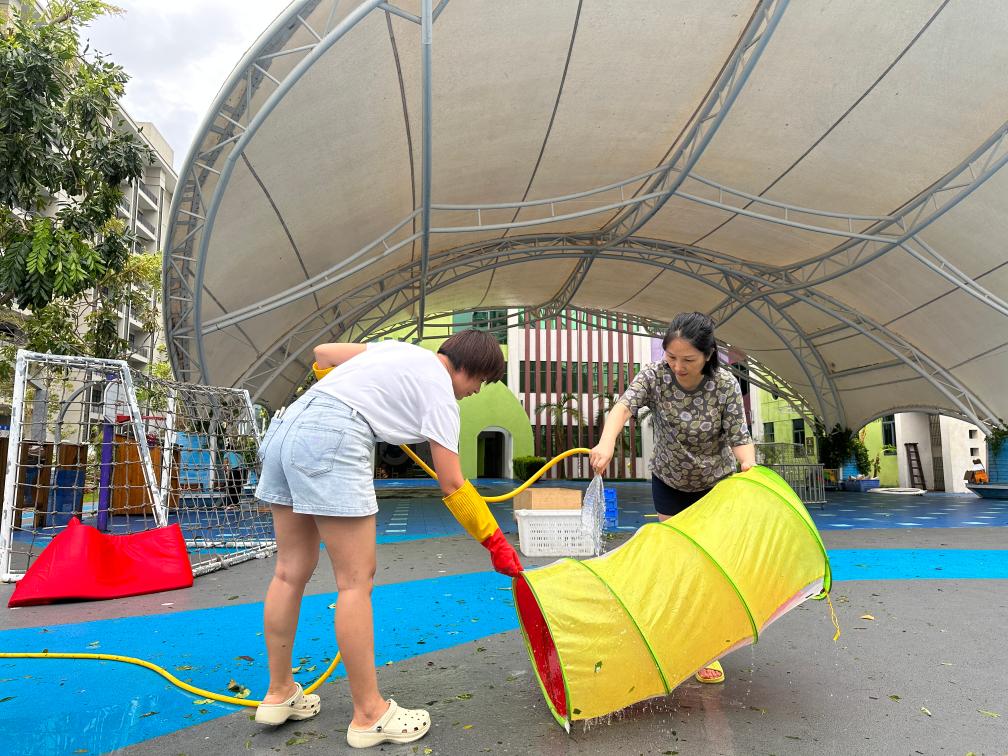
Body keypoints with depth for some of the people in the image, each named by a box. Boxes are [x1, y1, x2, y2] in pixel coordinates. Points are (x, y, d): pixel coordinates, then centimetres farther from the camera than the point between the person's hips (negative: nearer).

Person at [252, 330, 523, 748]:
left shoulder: (399, 349, 23)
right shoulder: (440, 390, 2)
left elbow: (323, 353, 28)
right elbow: (452, 484, -2)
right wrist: (495, 542, 7)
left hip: (287, 425, 9)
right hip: (331, 439, -9)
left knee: (291, 571, 15)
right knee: (356, 580, -2)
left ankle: (279, 693, 29)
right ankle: (369, 715, 9)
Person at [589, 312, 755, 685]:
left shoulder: (726, 386, -25)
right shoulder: (654, 376, -25)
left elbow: (739, 437, -22)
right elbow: (624, 405, -41)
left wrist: (748, 462, -45)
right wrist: (606, 442, -60)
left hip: (716, 483, -1)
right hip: (669, 482, 1)